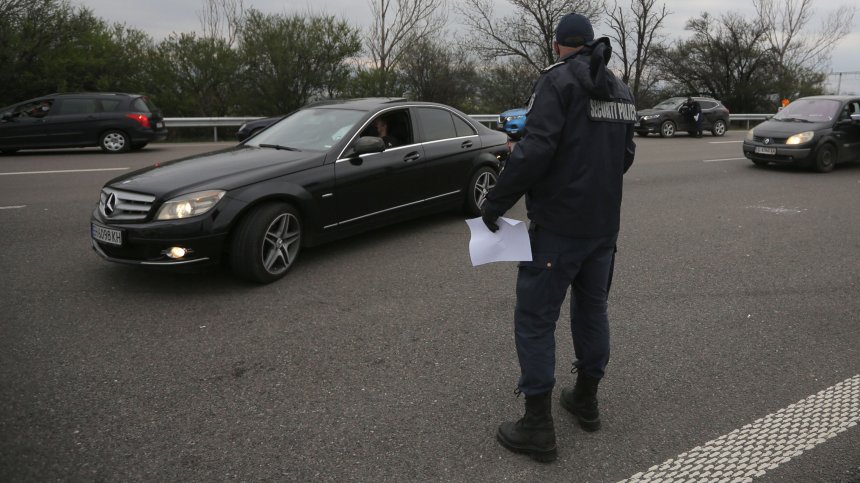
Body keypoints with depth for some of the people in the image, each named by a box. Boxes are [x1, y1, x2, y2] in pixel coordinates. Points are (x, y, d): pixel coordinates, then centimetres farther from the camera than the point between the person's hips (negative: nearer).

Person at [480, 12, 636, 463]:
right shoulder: (620, 90, 13)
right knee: (592, 309, 20)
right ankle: (586, 400, 34)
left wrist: (495, 202, -16)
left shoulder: (557, 80, -12)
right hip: (604, 223, 8)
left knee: (535, 320, 0)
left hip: (558, 226, -8)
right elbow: (625, 155, 17)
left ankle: (538, 428, 6)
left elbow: (534, 149, -24)